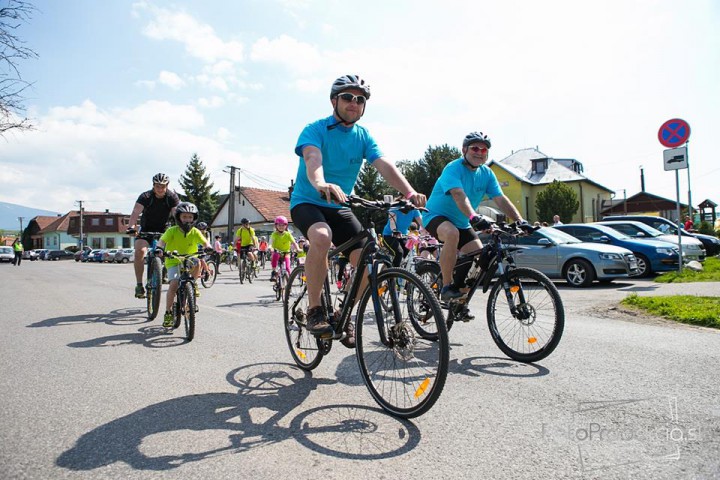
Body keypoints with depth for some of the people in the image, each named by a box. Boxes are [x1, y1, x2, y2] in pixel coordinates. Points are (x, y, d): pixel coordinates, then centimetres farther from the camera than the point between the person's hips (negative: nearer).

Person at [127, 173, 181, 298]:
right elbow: (135, 213, -30)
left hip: (164, 229, 1)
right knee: (140, 251, -23)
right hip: (146, 229, -1)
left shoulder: (172, 197, -14)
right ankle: (139, 284, -15)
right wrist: (132, 226, -48)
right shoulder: (145, 197, -18)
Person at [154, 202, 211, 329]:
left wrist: (209, 248, -36)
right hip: (173, 261, -2)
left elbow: (205, 242, -13)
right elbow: (162, 241, -22)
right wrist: (159, 248, -44)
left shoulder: (195, 232, -5)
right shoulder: (172, 231, -10)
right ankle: (168, 313, -8)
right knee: (174, 283, -22)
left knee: (197, 262, -32)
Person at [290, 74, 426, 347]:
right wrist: (321, 184, -56)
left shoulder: (364, 137, 3)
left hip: (338, 207, 5)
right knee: (322, 237, -37)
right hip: (307, 202, -5)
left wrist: (409, 193, -31)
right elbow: (312, 158, -33)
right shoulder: (316, 130, -11)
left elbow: (384, 165, -13)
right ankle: (314, 310, -19)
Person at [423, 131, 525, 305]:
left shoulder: (487, 174, 0)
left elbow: (501, 199, -7)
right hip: (437, 215, -7)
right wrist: (474, 217, -53)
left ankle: (461, 298, 16)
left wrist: (520, 221, -20)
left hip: (462, 223, 7)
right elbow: (459, 195, -37)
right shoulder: (453, 168, -20)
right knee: (452, 234, -39)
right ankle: (446, 287, -27)